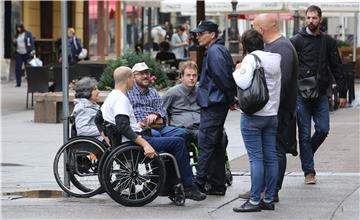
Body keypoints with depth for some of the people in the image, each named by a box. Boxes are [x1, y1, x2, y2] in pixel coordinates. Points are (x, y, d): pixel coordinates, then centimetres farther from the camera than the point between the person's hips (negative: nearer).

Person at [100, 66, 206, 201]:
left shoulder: (110, 97, 16)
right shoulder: (120, 98, -16)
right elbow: (123, 127, -28)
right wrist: (144, 144, -33)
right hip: (132, 142, -11)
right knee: (178, 142, -14)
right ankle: (188, 188, -11)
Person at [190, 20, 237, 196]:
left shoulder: (214, 52, -15)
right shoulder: (220, 50, 18)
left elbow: (223, 77, -20)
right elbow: (227, 77, 20)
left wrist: (231, 98, -9)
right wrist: (231, 98, 14)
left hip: (212, 104, -11)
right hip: (218, 104, 11)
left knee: (206, 144, -9)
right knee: (216, 144, 13)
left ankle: (200, 183, -9)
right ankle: (217, 184, 17)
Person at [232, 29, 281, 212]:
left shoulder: (251, 58, -11)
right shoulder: (276, 59, 9)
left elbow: (243, 83, -24)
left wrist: (236, 71, -6)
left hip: (253, 116, -7)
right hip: (272, 114, 7)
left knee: (256, 158, -5)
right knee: (271, 158, 7)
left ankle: (254, 200, -4)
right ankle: (268, 199, 11)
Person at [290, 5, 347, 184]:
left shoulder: (328, 42, 9)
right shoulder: (296, 41, -1)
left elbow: (337, 68, 12)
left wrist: (342, 93, 7)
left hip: (321, 95, 3)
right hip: (301, 95, -3)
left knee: (323, 129, -3)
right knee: (305, 134, 0)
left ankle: (306, 154, 25)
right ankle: (309, 171, 7)